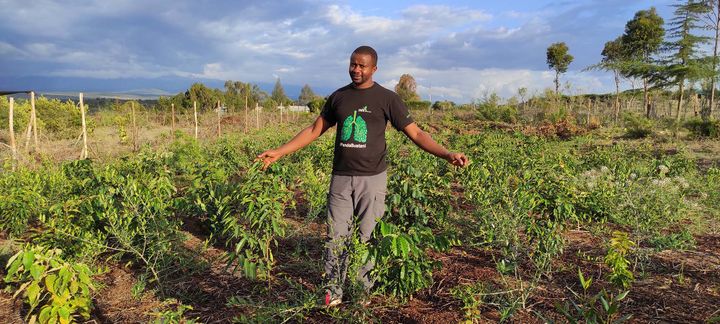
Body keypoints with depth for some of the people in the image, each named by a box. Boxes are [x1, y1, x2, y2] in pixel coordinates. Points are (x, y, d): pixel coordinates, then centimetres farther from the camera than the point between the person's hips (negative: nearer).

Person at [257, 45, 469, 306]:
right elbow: (315, 130, 14)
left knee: (368, 239, 3)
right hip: (341, 178, 3)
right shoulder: (338, 97, 9)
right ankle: (333, 292, 15)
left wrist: (447, 154, -17)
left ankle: (363, 292, 17)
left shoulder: (387, 98, -1)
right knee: (336, 237, 4)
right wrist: (279, 152, 10)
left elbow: (415, 133, -3)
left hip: (372, 179, -3)